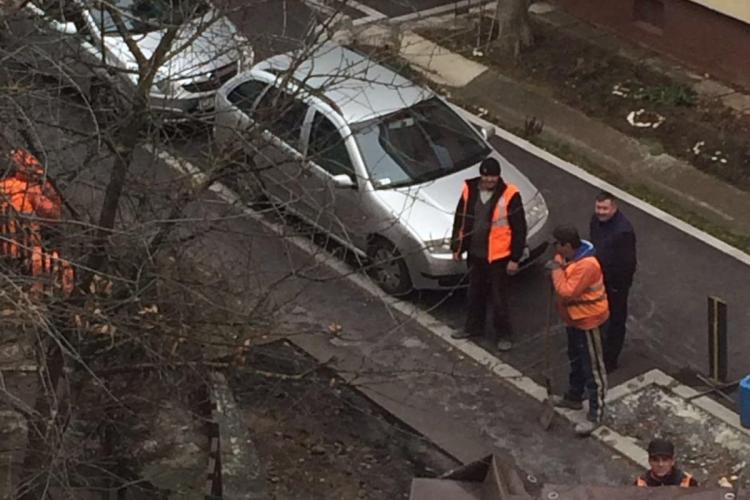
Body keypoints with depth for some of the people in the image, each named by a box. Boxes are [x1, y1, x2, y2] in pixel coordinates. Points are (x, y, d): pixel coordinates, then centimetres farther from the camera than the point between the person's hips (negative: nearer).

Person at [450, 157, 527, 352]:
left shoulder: (509, 195, -17)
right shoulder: (469, 190, -3)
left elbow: (519, 229, -12)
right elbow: (460, 219, 9)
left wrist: (515, 258, -11)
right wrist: (457, 247, 12)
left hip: (498, 257, -5)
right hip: (475, 254, 5)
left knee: (499, 298, 5)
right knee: (474, 294, 21)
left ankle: (504, 334, 22)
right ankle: (473, 327, 39)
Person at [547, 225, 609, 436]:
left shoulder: (586, 265, -32)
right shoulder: (566, 256, -3)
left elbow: (567, 292, -34)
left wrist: (556, 269, -24)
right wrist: (555, 265, -7)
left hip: (588, 320, -10)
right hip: (574, 317, 10)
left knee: (592, 367, -1)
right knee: (575, 359, 26)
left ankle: (595, 414, 5)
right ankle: (574, 397, 45)